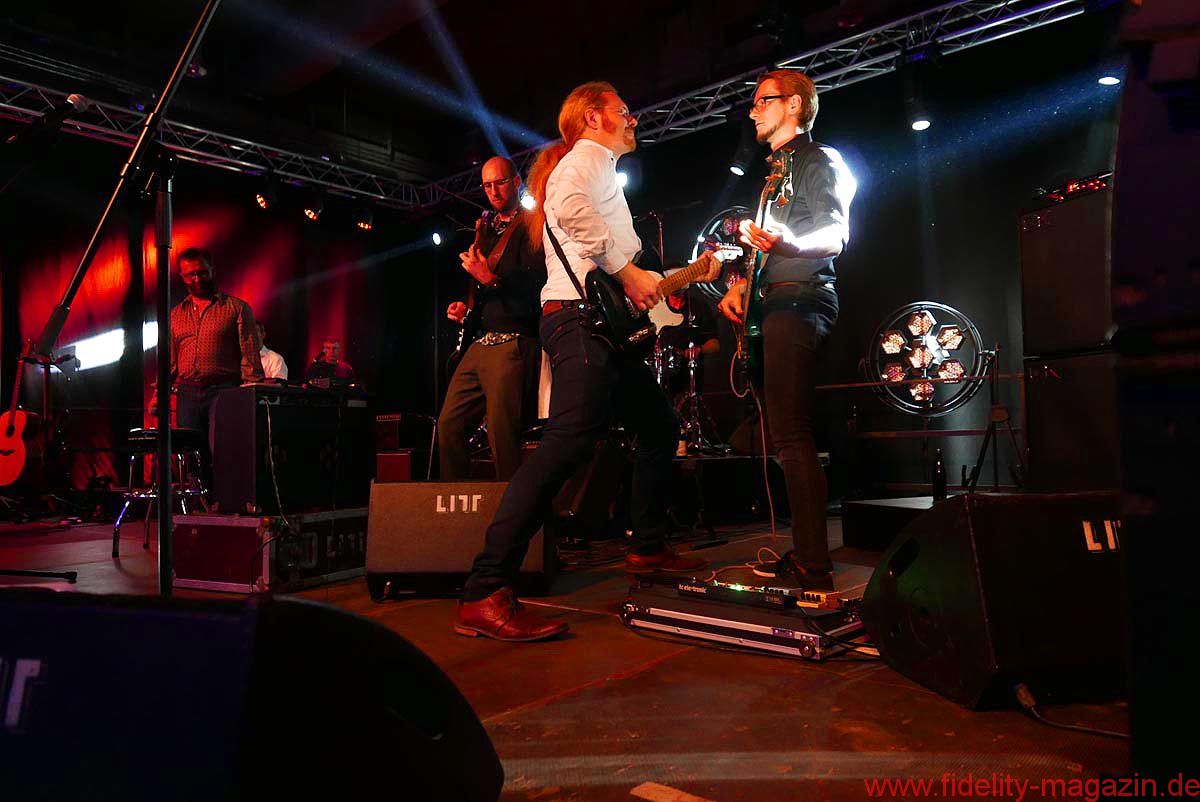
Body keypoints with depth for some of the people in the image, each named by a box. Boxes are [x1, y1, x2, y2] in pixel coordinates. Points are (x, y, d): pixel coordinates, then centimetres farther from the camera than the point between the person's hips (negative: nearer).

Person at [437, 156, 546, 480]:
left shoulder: (531, 228, -1)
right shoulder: (485, 229, 23)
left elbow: (535, 286, -14)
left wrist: (491, 280, -24)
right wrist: (465, 308, 14)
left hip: (512, 342, -8)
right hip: (477, 342, 8)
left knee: (502, 435, -12)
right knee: (449, 424, 7)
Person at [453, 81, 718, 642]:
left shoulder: (599, 169, 32)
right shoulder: (587, 156, 1)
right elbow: (568, 204, -23)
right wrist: (627, 271, -18)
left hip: (603, 323, 11)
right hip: (580, 317, -11)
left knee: (661, 427, 16)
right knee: (568, 443, -23)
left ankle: (648, 547, 26)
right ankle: (486, 595, -24)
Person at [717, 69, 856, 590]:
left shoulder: (817, 160, -1)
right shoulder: (775, 167, 26)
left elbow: (836, 235, -15)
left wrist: (787, 242, -34)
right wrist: (741, 283, 12)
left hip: (800, 301, -10)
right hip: (776, 302, 10)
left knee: (790, 435, -15)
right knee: (791, 434, 9)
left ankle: (813, 568, -11)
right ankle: (804, 554, 16)